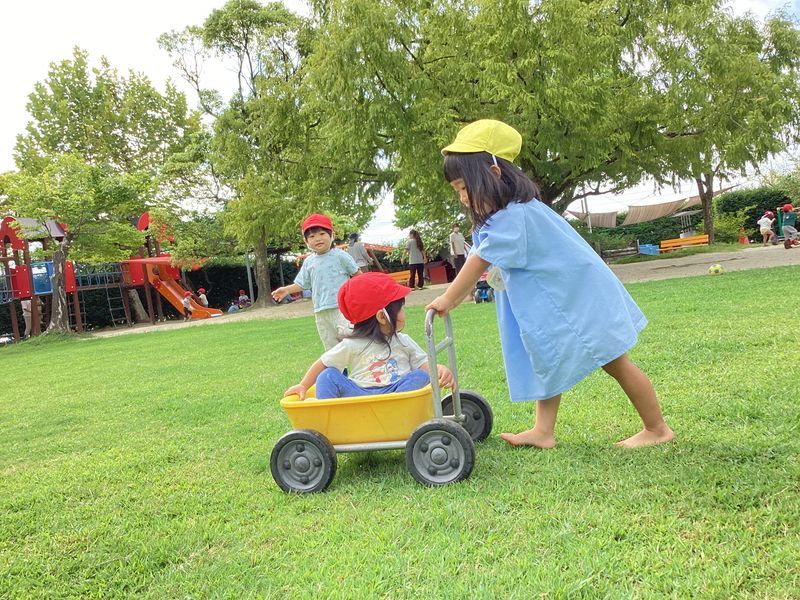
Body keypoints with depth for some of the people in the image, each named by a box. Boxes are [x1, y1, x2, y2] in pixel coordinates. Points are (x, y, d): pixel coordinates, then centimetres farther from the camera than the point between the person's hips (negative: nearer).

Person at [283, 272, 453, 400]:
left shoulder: (404, 342, 12)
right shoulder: (352, 346, 3)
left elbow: (424, 364, 6)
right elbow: (322, 364, 11)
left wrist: (439, 369, -15)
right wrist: (303, 386, 5)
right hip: (358, 395, -1)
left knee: (420, 375, -22)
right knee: (328, 376, -15)